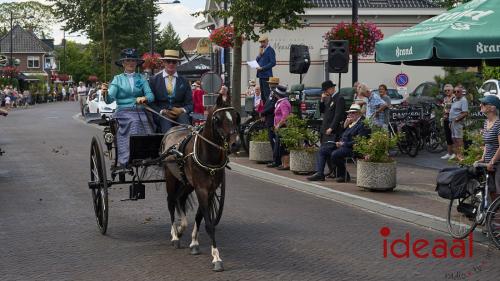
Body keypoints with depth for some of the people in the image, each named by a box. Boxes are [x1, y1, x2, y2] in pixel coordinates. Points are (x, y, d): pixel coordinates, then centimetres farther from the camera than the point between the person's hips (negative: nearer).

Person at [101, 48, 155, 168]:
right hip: (124, 113, -2)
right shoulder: (118, 79, 10)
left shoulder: (141, 78, 14)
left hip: (140, 113, 2)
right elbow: (110, 99, -1)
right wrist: (105, 93, -23)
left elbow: (151, 95, 3)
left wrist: (144, 98, -19)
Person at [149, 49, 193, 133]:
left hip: (180, 114, 1)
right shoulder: (154, 80, 11)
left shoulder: (184, 82, 16)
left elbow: (190, 104, 12)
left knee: (183, 117, -34)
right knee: (166, 119, -37)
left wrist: (182, 110, -11)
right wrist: (162, 111, -12)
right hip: (161, 115, -1)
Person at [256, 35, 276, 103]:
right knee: (262, 93, 11)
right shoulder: (261, 49, 17)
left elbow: (273, 63, -16)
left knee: (267, 93, -9)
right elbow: (257, 61, 15)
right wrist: (259, 54, -4)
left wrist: (262, 68, -19)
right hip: (260, 74, 8)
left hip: (266, 75, -8)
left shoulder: (270, 50, -9)